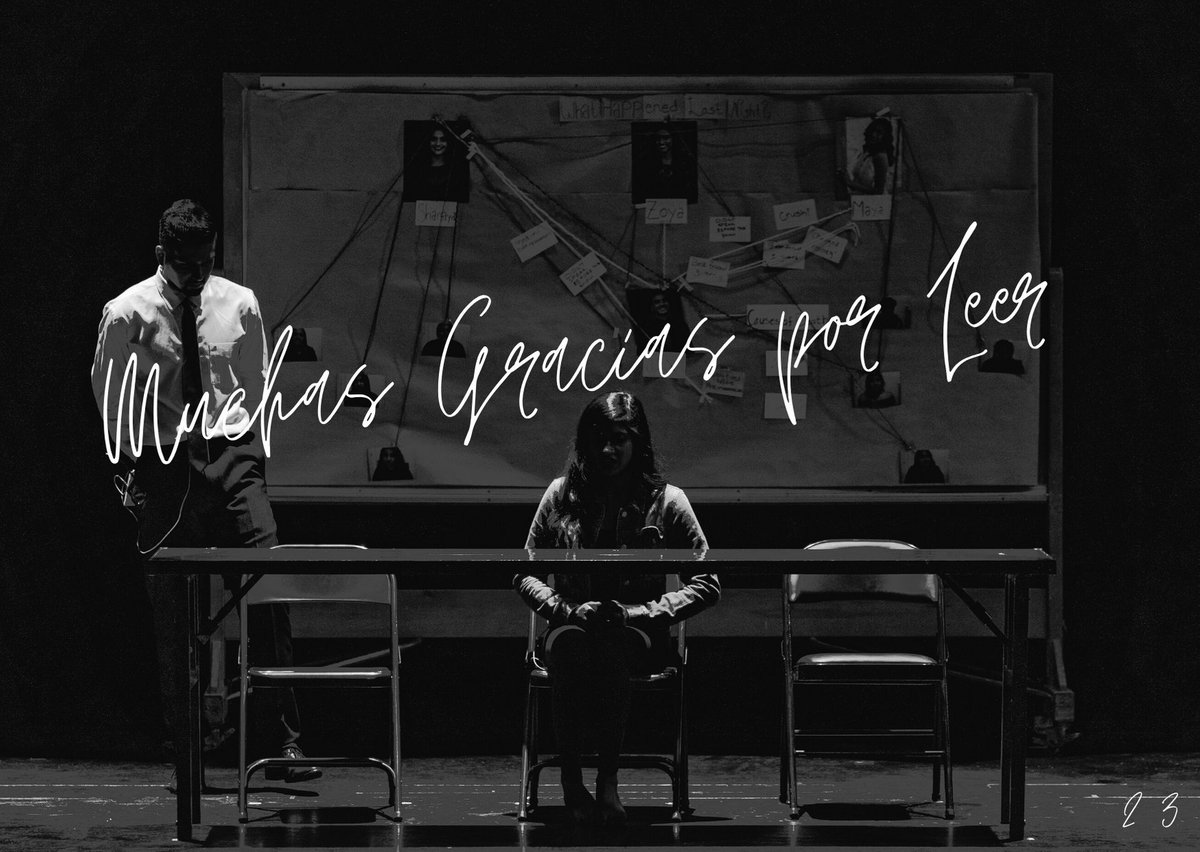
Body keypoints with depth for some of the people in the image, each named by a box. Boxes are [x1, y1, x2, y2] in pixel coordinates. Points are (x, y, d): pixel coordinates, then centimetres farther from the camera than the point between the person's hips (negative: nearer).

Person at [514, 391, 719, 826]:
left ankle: (608, 780, -36)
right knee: (569, 644, -38)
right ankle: (570, 777, -32)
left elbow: (706, 585, 0)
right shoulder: (562, 495, 7)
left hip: (638, 632, -1)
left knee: (610, 648, -39)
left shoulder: (666, 501, 2)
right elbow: (524, 574, 11)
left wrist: (638, 613, -12)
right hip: (571, 624, 1)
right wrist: (566, 610, -9)